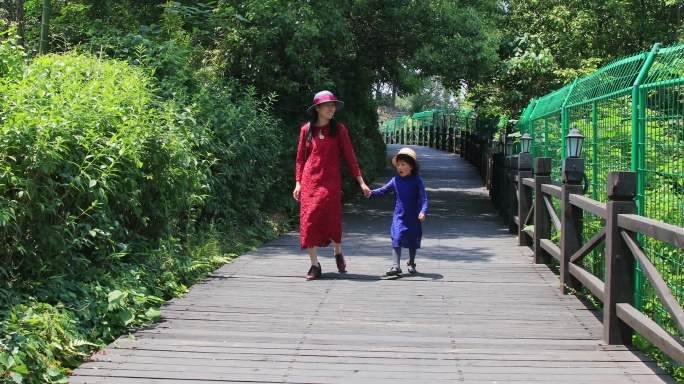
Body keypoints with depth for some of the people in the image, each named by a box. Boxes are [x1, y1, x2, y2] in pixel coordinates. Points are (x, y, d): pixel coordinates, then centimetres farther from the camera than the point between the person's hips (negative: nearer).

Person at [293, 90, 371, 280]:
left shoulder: (338, 129, 2)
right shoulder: (306, 129, 5)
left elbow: (349, 156, 2)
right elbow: (300, 158, 10)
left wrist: (361, 182, -1)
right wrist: (298, 183, 4)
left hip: (331, 181, -1)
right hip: (309, 181, 1)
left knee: (332, 220, 0)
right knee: (309, 220, -4)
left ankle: (338, 253, 30)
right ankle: (314, 265, 4)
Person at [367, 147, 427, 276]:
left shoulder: (417, 181, -7)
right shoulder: (395, 181, 1)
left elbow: (423, 198, -10)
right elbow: (383, 190, 5)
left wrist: (423, 211, -24)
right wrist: (371, 192, -11)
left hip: (414, 218, -1)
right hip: (399, 217, 1)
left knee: (413, 241, 13)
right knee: (396, 240, -9)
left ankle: (411, 264, 32)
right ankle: (395, 266, -12)